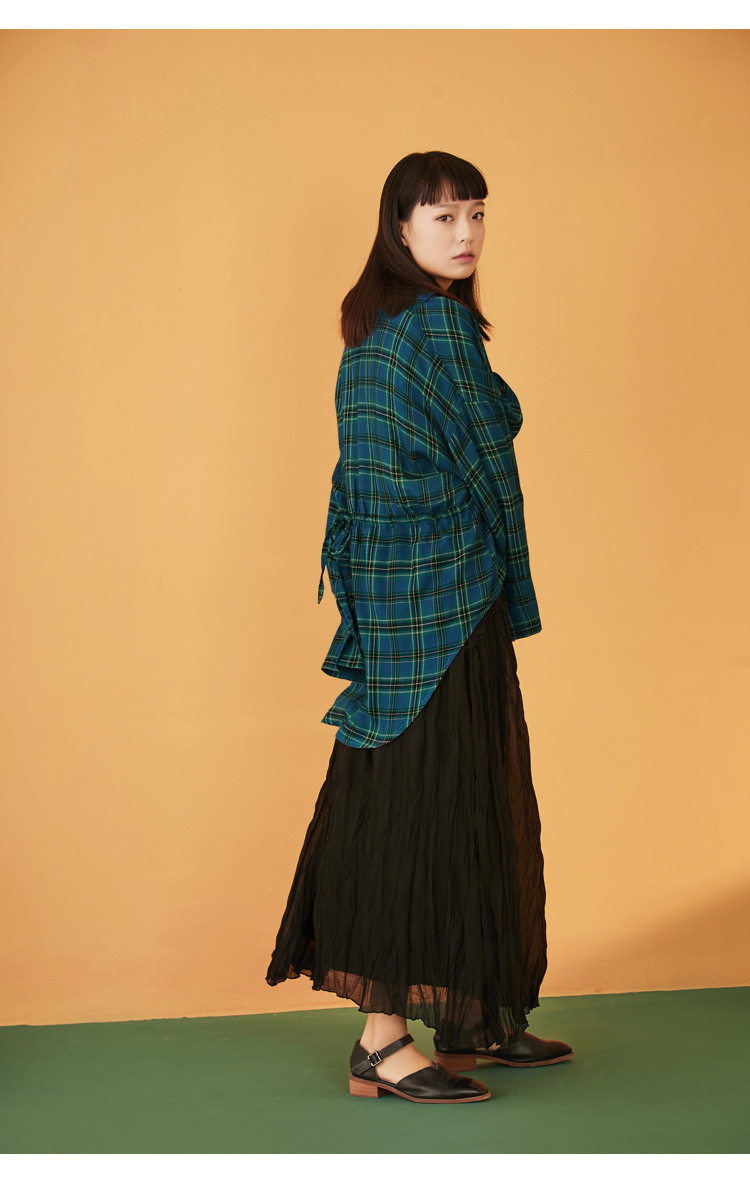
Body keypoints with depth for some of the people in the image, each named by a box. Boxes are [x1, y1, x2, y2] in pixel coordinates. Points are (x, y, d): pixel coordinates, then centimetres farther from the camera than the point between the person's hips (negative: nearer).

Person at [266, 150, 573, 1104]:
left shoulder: (369, 327, 14)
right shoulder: (440, 325, -14)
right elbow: (487, 465, -10)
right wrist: (517, 591, 2)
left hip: (386, 584, 10)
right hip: (444, 588, -10)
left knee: (398, 791, 12)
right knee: (427, 796, -7)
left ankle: (475, 1017, 23)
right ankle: (383, 1042, -3)